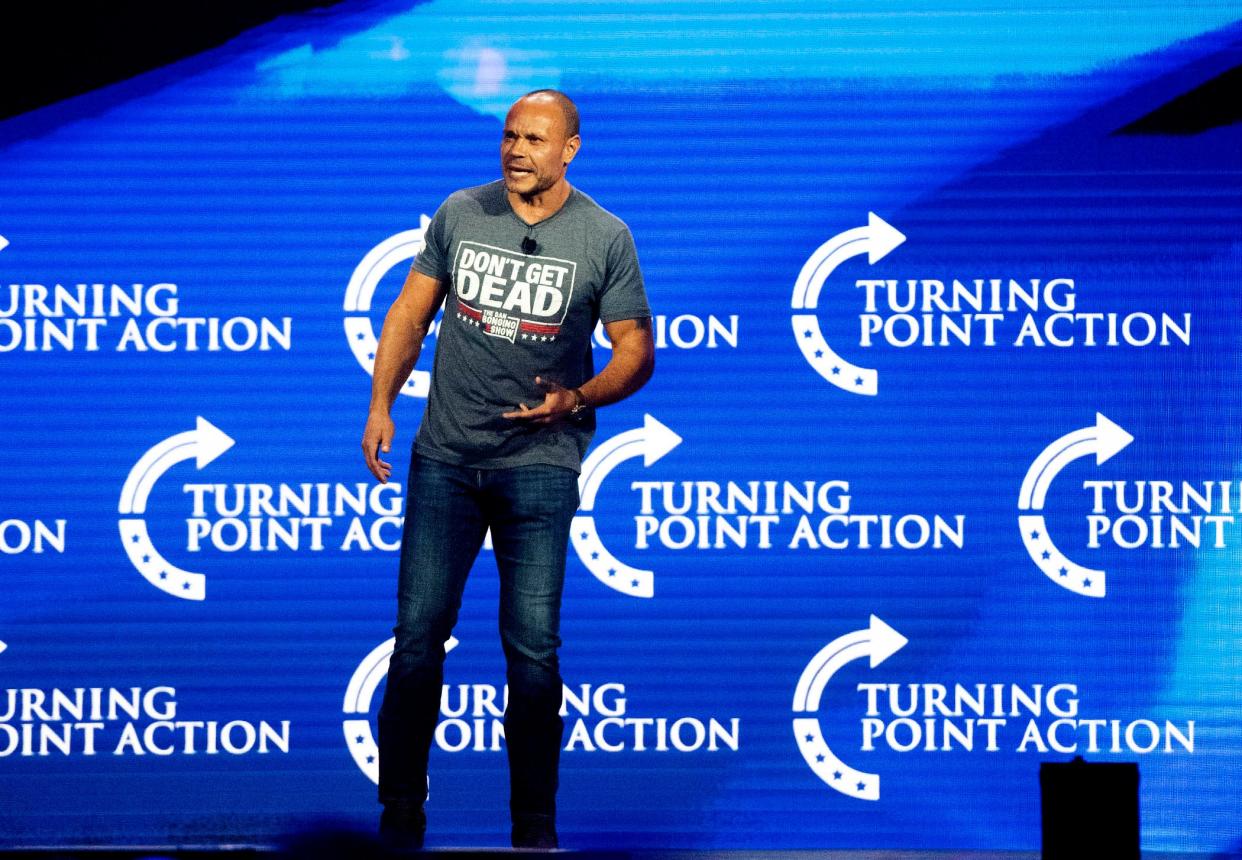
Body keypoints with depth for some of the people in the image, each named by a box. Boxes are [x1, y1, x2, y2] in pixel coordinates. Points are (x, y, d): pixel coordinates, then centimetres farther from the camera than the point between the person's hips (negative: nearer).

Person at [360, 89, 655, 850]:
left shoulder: (604, 237, -1)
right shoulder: (460, 213, 5)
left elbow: (636, 350, 1)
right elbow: (411, 311, 11)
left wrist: (576, 400, -17)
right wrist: (381, 404, 1)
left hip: (539, 465, -2)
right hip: (445, 458, 2)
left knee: (533, 647, -3)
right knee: (418, 635, 2)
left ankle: (535, 829, 7)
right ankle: (401, 816, 11)